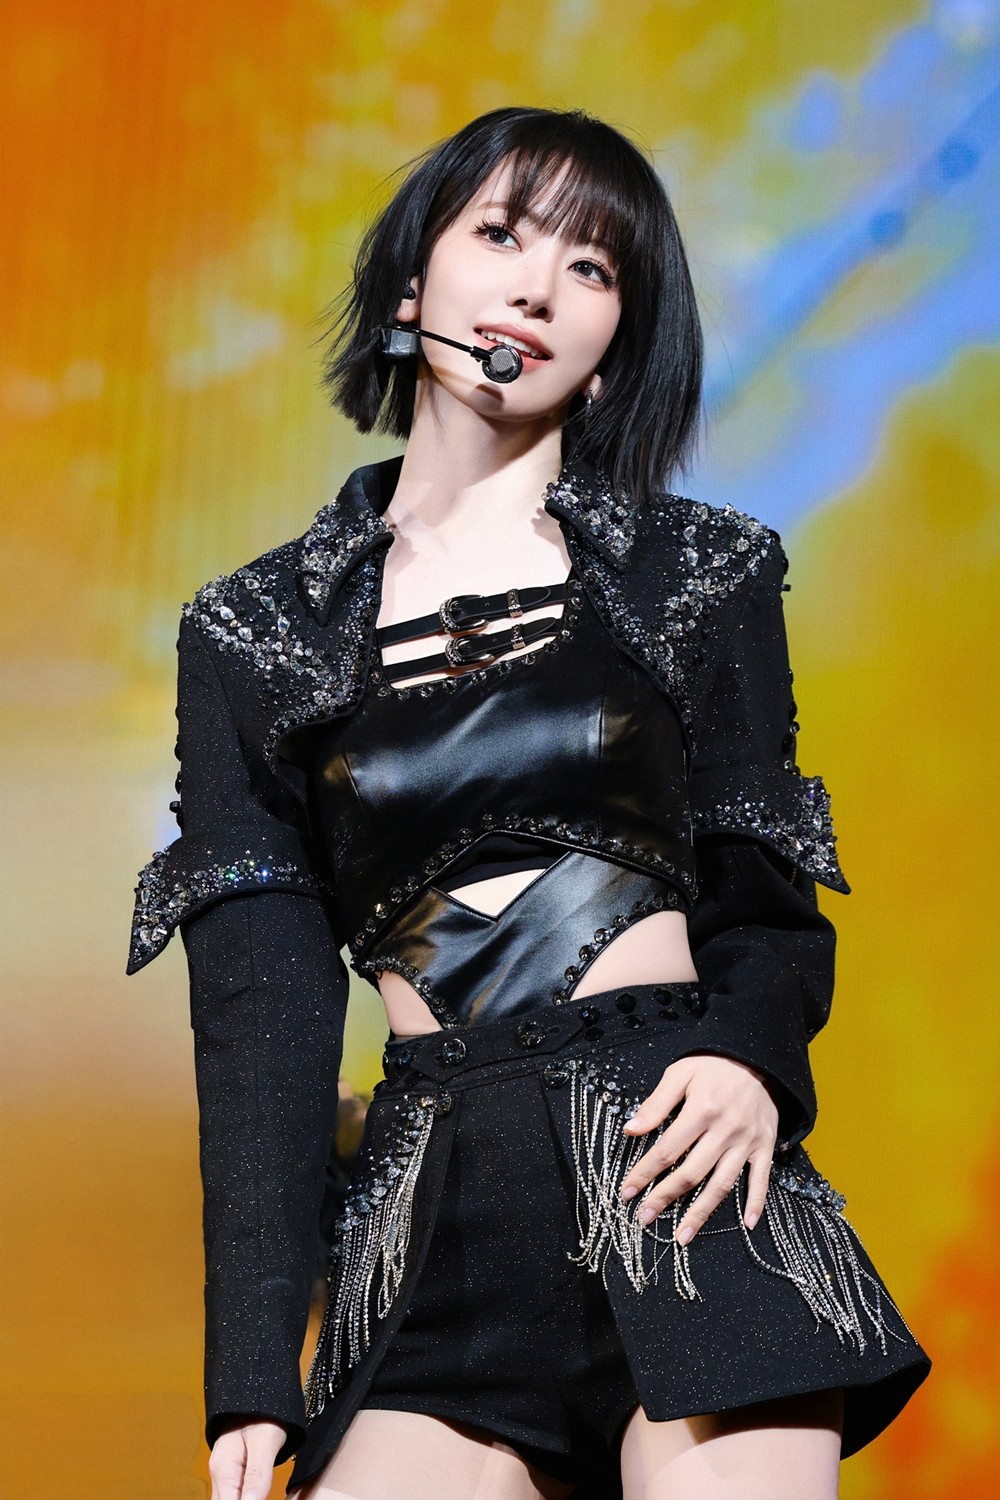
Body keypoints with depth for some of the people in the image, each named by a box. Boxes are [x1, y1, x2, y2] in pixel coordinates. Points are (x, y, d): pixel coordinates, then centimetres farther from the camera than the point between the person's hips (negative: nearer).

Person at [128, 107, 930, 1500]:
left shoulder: (700, 575, 11)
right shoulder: (253, 637, 11)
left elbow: (764, 907, 11)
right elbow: (260, 1009, 4)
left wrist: (749, 1057, -14)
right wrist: (252, 1374, -6)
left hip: (676, 1173, -1)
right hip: (438, 1221, 1)